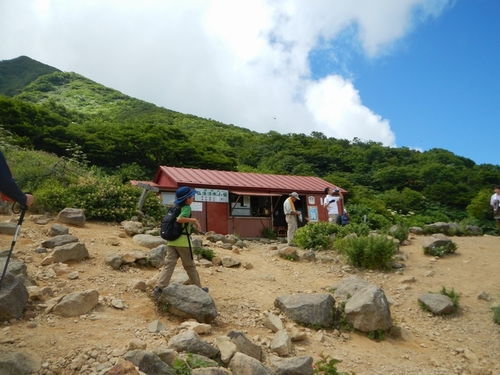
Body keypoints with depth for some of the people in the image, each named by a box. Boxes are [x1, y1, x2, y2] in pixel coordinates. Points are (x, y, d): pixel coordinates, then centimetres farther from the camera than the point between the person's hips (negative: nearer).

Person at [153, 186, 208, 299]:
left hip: (172, 241, 7)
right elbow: (180, 219, -26)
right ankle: (198, 288, 22)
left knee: (169, 264, 1)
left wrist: (193, 222, 20)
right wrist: (194, 219, -17)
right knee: (190, 266, 7)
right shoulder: (187, 208, -10)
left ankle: (159, 288, -11)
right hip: (183, 242, -6)